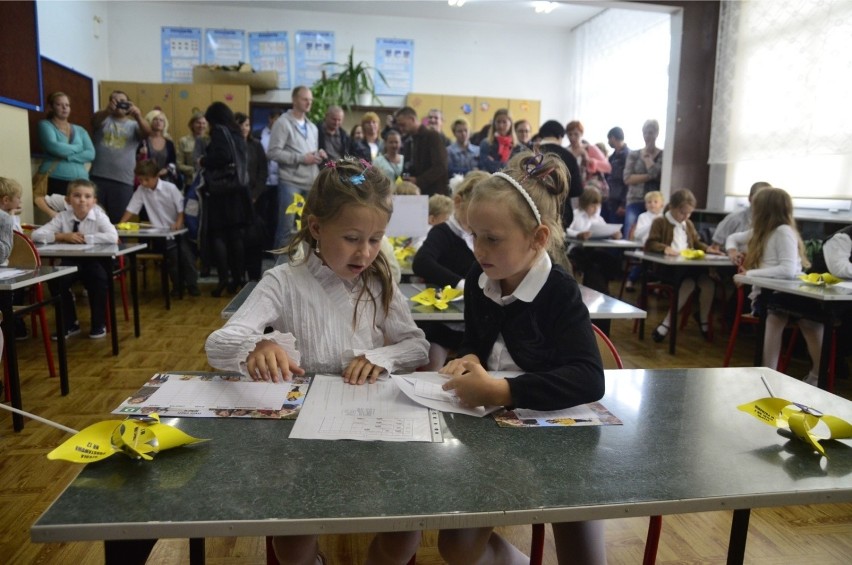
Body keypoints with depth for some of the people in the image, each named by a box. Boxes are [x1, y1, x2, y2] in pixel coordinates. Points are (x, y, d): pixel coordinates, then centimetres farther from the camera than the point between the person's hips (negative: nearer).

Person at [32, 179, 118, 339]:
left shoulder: (99, 216, -10)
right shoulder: (62, 216, -3)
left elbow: (113, 237, -27)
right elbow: (36, 235, -7)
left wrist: (85, 238, -24)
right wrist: (63, 236, -19)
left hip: (95, 262, -3)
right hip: (71, 262, 3)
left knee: (97, 277, -32)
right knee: (54, 280, -22)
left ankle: (99, 324, -9)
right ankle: (70, 324, 1)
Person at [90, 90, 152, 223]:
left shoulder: (133, 125, 11)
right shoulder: (104, 120, 11)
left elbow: (147, 132, -9)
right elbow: (95, 119, -11)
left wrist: (138, 116, -31)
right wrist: (107, 110, -34)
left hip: (123, 181, 0)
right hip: (97, 178, 0)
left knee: (118, 221, 5)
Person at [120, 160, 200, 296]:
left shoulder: (170, 188, -5)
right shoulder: (141, 190, 3)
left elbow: (181, 208, -6)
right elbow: (131, 209, 3)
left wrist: (179, 222, -23)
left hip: (176, 230, -1)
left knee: (185, 251, -18)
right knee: (171, 248, -21)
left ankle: (192, 284, -3)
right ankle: (176, 285, -7)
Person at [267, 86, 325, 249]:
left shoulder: (312, 127, 21)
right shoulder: (283, 122, -4)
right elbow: (273, 152, -13)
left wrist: (318, 155, 3)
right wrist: (301, 158, -14)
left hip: (311, 183, 7)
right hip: (290, 182, -7)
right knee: (286, 226, -2)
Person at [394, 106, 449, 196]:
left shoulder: (432, 136, -4)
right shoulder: (407, 140, 18)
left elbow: (440, 167, -14)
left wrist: (418, 181, -21)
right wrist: (404, 179, 0)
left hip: (433, 193, -6)